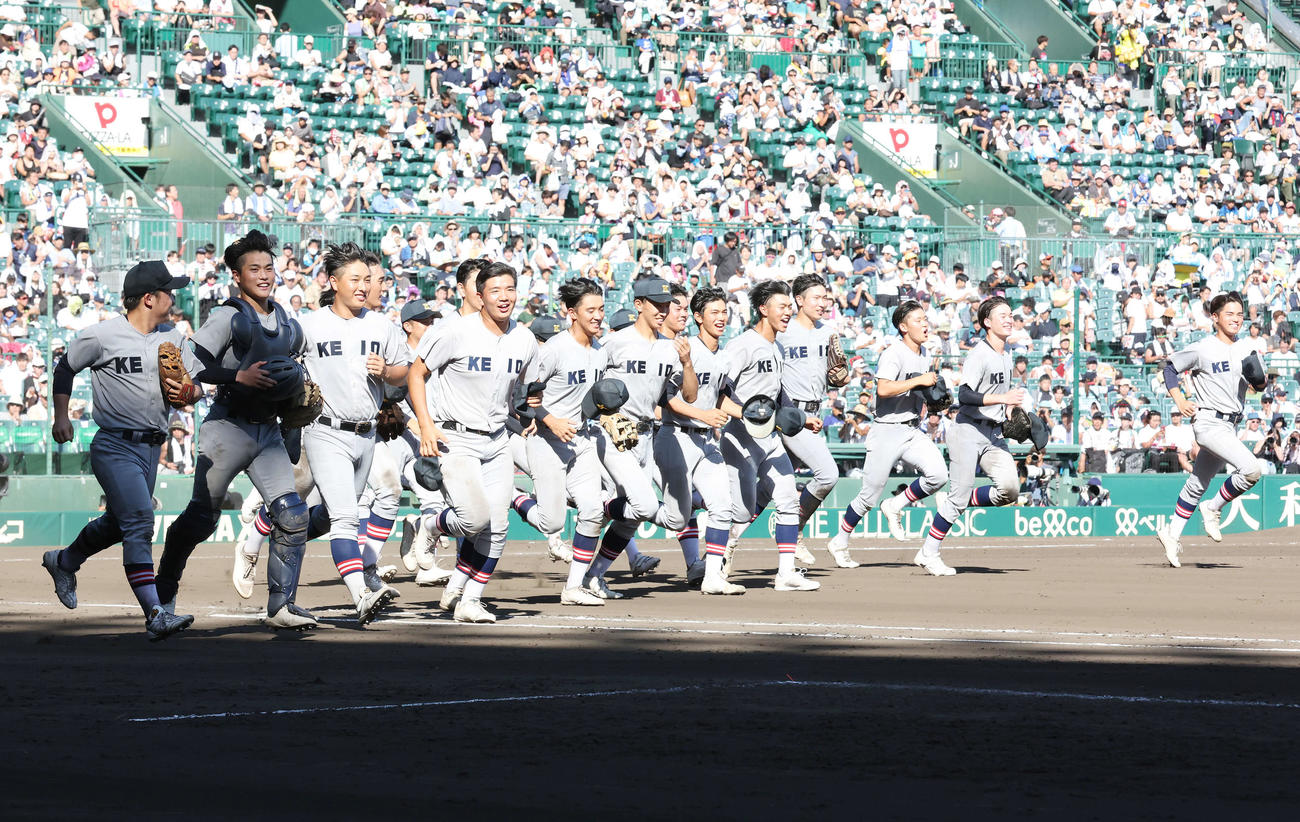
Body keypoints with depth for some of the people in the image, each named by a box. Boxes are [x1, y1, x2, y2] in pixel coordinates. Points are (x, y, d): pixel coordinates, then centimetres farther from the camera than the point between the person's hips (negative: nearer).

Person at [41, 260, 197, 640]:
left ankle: (64, 562, 48)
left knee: (118, 523, 20)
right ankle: (155, 614, -25)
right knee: (139, 522, -19)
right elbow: (65, 369, 8)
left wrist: (188, 393, -10)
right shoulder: (101, 336, -6)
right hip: (115, 447, -7)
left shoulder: (173, 339, 11)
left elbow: (193, 386, 13)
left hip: (151, 448, 7)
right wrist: (61, 417, 5)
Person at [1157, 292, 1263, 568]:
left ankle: (1172, 533, 28)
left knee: (1199, 483, 15)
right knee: (1251, 469, -22)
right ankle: (1212, 510, -3)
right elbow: (1171, 367, 2)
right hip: (1209, 423, -7)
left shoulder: (1245, 348, 8)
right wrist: (1179, 401, -7)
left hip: (1230, 425, 7)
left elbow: (1259, 385, 15)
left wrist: (1259, 379, -9)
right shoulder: (1202, 349, -9)